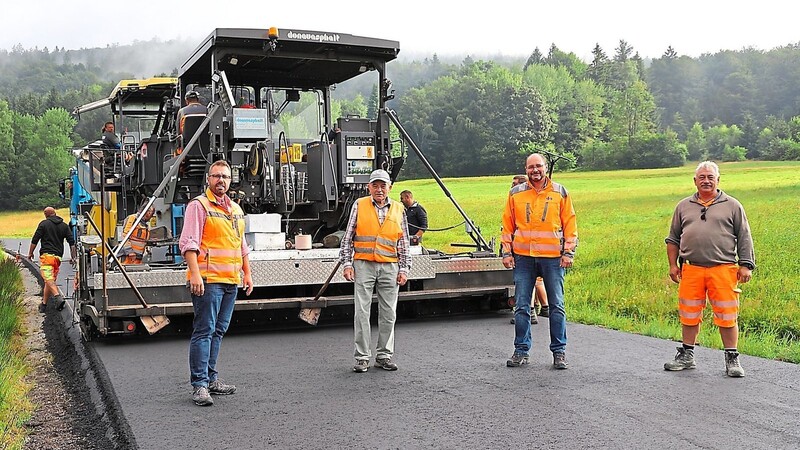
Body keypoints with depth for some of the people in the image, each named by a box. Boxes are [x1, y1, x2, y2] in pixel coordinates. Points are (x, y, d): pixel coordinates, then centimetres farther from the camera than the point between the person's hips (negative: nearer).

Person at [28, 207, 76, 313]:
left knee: (49, 279, -14)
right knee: (50, 279, 12)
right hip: (58, 256, 5)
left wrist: (30, 253, 11)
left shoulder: (44, 224, 1)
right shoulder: (64, 226, 13)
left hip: (46, 255, -5)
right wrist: (73, 257, 13)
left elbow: (35, 240, -1)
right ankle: (44, 304, 17)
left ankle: (58, 297, -35)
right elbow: (72, 242, 8)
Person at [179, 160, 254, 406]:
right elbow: (188, 243, -12)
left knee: (218, 331, 12)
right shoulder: (198, 206, -4)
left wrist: (247, 273, 21)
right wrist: (195, 274, -21)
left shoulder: (236, 209, 19)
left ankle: (211, 378, 20)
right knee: (204, 331, -8)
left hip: (231, 280, 8)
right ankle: (199, 385, -6)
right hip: (208, 280, -8)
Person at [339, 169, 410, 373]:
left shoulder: (398, 210, 10)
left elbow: (404, 242, 13)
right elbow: (347, 237, 6)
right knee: (362, 312, -2)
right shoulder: (359, 205, 5)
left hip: (390, 267, 2)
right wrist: (347, 264, -1)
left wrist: (404, 269, 7)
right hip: (363, 266, -2)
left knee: (388, 314, 4)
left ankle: (384, 356, 15)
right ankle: (362, 357, 5)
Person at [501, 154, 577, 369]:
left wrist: (568, 252, -2)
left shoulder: (560, 192, 6)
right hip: (523, 257, 1)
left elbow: (570, 223, 6)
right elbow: (507, 225, 11)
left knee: (556, 305, 3)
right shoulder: (515, 194, 7)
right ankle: (521, 351, 13)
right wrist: (507, 252, 5)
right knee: (521, 306, 3)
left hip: (553, 257, -1)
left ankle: (559, 351, 13)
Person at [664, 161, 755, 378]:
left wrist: (746, 265, -1)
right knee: (689, 315, 9)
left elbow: (744, 238, 7)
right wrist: (673, 265, 11)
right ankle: (686, 355, 22)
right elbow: (673, 239, 18)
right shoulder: (683, 206, 15)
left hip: (723, 269, -2)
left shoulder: (732, 206, 9)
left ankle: (732, 359, 11)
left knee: (727, 317, -1)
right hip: (691, 270, 2)